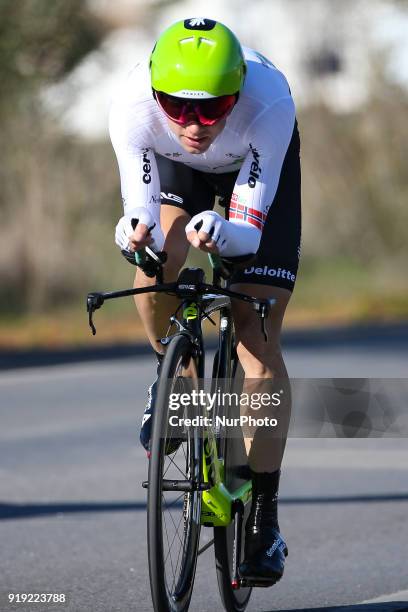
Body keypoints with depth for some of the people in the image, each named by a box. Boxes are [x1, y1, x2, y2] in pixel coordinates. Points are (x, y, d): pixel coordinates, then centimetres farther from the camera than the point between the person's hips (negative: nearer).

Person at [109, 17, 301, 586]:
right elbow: (142, 206, -29)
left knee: (259, 342, -11)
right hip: (176, 168, 2)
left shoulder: (270, 105, -41)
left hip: (258, 168, -2)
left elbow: (249, 231, -36)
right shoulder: (133, 107, -37)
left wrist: (223, 234, -58)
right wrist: (136, 229, -52)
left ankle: (265, 515, -4)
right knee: (156, 264, -29)